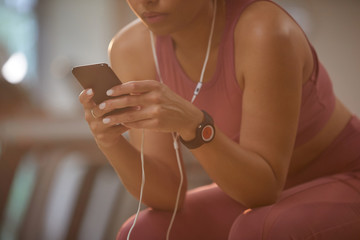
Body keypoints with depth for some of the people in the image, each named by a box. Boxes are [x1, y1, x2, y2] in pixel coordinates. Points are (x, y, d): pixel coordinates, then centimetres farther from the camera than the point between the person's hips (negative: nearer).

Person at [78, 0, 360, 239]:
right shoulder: (132, 49, -15)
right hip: (271, 195, 5)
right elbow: (165, 195, -16)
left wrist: (189, 121, -47)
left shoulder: (268, 33, -33)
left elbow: (265, 189, -31)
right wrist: (108, 138, -36)